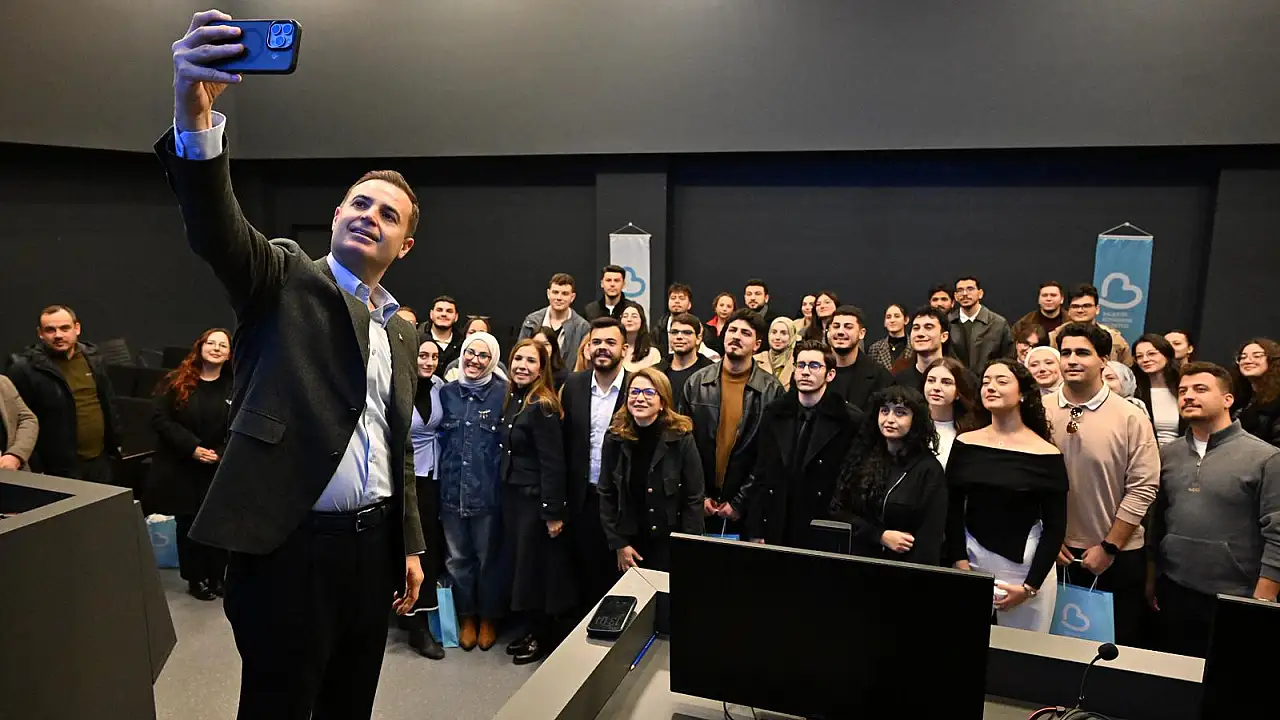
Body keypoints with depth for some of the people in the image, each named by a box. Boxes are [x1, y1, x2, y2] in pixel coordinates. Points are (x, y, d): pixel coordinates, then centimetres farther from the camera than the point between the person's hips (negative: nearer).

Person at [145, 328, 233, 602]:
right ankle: (196, 579, 22)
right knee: (188, 525, 9)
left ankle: (217, 577, 22)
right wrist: (192, 447, -15)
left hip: (221, 471, 0)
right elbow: (160, 418, -7)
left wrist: (223, 453, -15)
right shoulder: (175, 381, -1)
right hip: (181, 469, 0)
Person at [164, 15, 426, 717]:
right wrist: (196, 119, -42)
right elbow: (218, 230, -24)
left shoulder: (402, 331, 14)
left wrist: (410, 544, 14)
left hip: (372, 545, 6)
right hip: (289, 546, -5)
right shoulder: (286, 279, -2)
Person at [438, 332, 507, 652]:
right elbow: (440, 438, 12)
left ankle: (488, 618, 28)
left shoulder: (504, 393, -6)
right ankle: (466, 617, 31)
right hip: (452, 489, 3)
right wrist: (442, 478, 8)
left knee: (489, 556, 10)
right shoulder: (447, 392, 5)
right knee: (458, 557, 13)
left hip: (488, 490, -3)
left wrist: (503, 478, -6)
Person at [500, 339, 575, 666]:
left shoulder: (542, 407, -18)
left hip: (536, 498, -8)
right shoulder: (513, 400, 8)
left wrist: (553, 512, -21)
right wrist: (506, 492, 12)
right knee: (522, 564, 14)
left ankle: (546, 637, 20)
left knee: (537, 567, 4)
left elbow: (553, 463, -20)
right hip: (512, 495, 8)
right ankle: (532, 629, 28)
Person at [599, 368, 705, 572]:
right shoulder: (615, 438, -4)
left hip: (671, 545, -2)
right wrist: (618, 544, -3)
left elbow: (693, 498, -8)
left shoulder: (681, 438, -11)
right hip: (630, 543, 3)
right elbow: (606, 495, 1)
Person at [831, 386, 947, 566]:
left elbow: (929, 539, -8)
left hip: (902, 567, -2)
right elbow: (838, 511, 0)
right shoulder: (861, 457, 3)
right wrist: (880, 536, -10)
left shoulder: (929, 470, -6)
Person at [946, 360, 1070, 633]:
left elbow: (1055, 527, -5)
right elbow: (952, 510, 3)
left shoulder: (1046, 455, -7)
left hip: (1025, 566, -2)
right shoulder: (965, 444, 1)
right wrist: (960, 563, -7)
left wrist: (1029, 587, -9)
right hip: (972, 560, 3)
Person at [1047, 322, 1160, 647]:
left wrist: (1109, 547, -10)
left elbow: (1143, 488, -9)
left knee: (1115, 645, 12)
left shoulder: (1131, 418, -9)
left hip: (1117, 557, -2)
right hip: (1054, 553, 2)